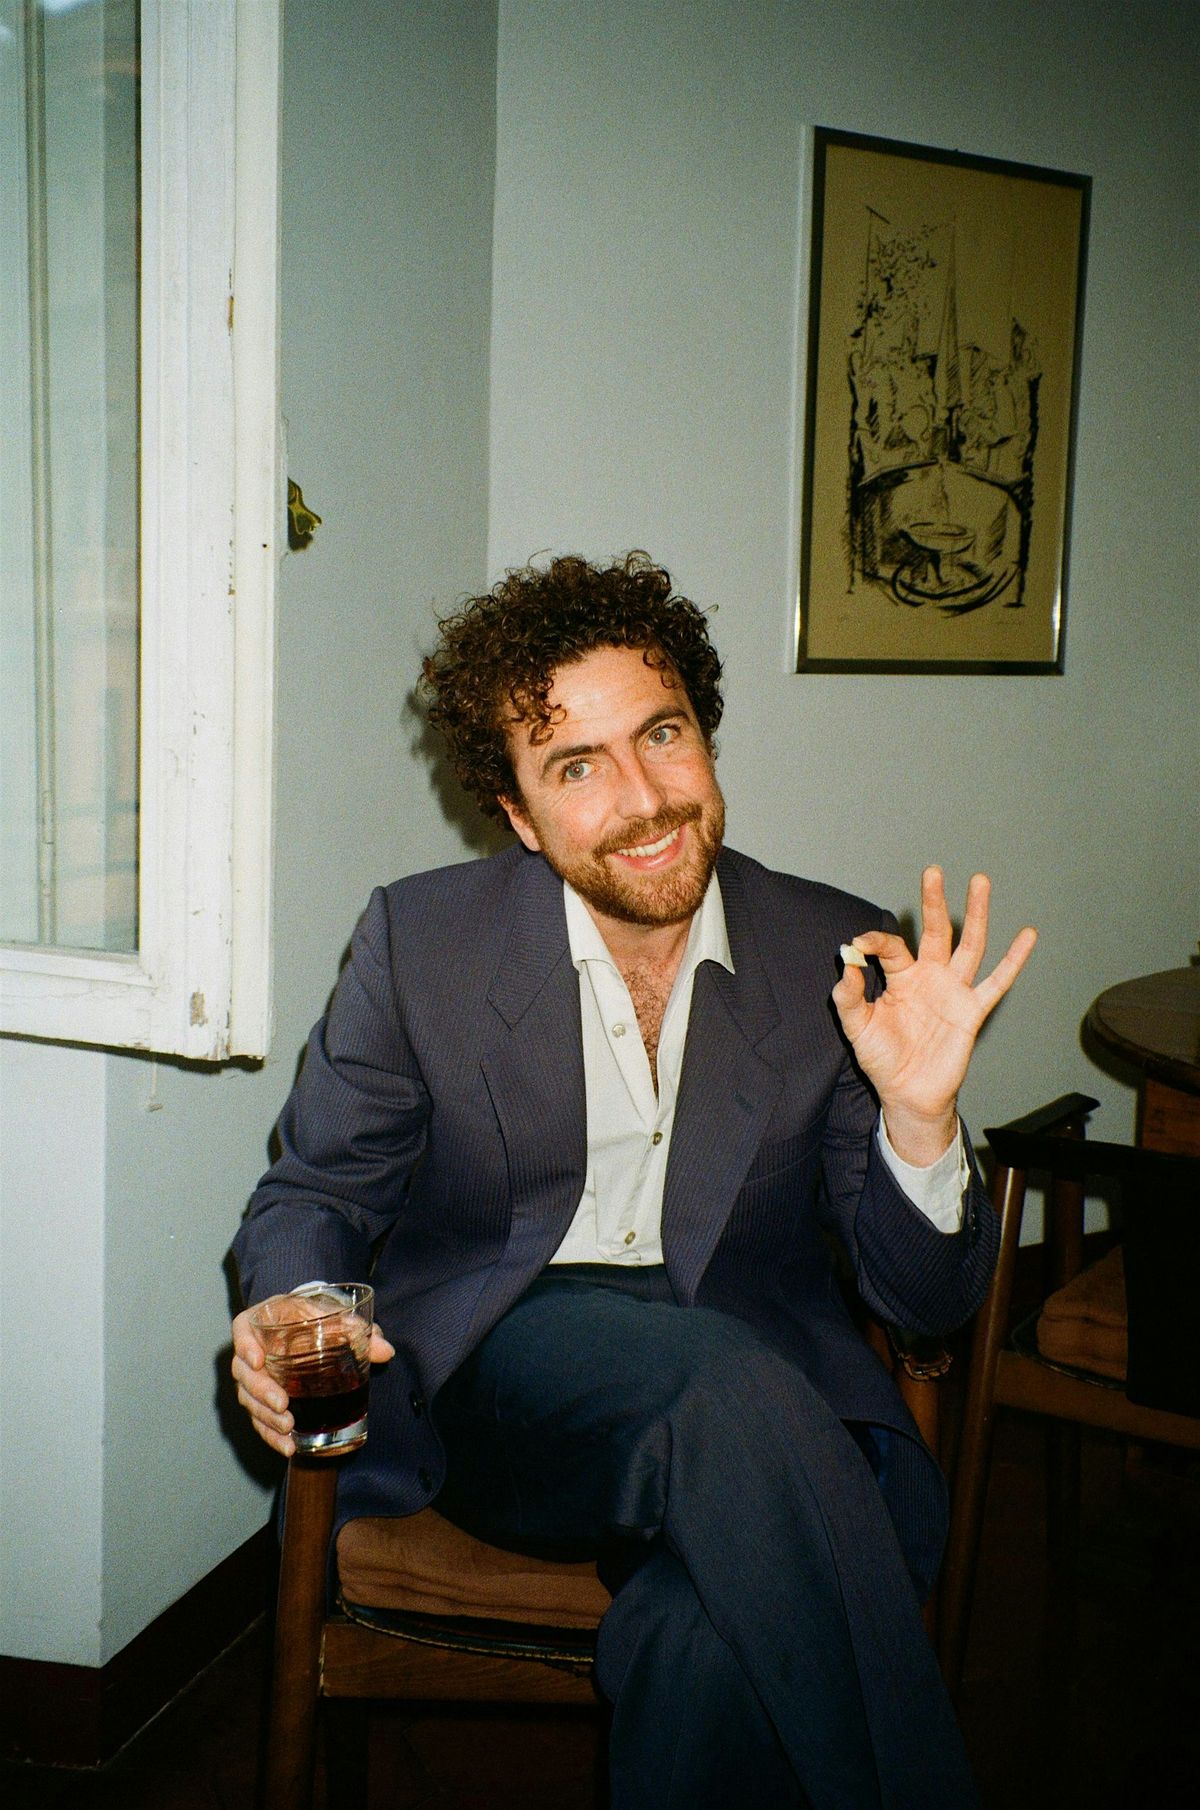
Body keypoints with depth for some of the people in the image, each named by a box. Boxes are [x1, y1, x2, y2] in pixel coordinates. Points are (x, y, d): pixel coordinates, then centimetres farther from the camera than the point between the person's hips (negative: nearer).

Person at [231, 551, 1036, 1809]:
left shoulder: (836, 960, 1)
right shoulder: (418, 941, 0)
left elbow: (924, 1299, 4)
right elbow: (314, 1194, 9)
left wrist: (919, 1118, -17)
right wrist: (292, 1310, -15)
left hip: (763, 1392, 1)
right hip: (505, 1367, 0)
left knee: (710, 1648, -36)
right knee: (731, 1380, -34)